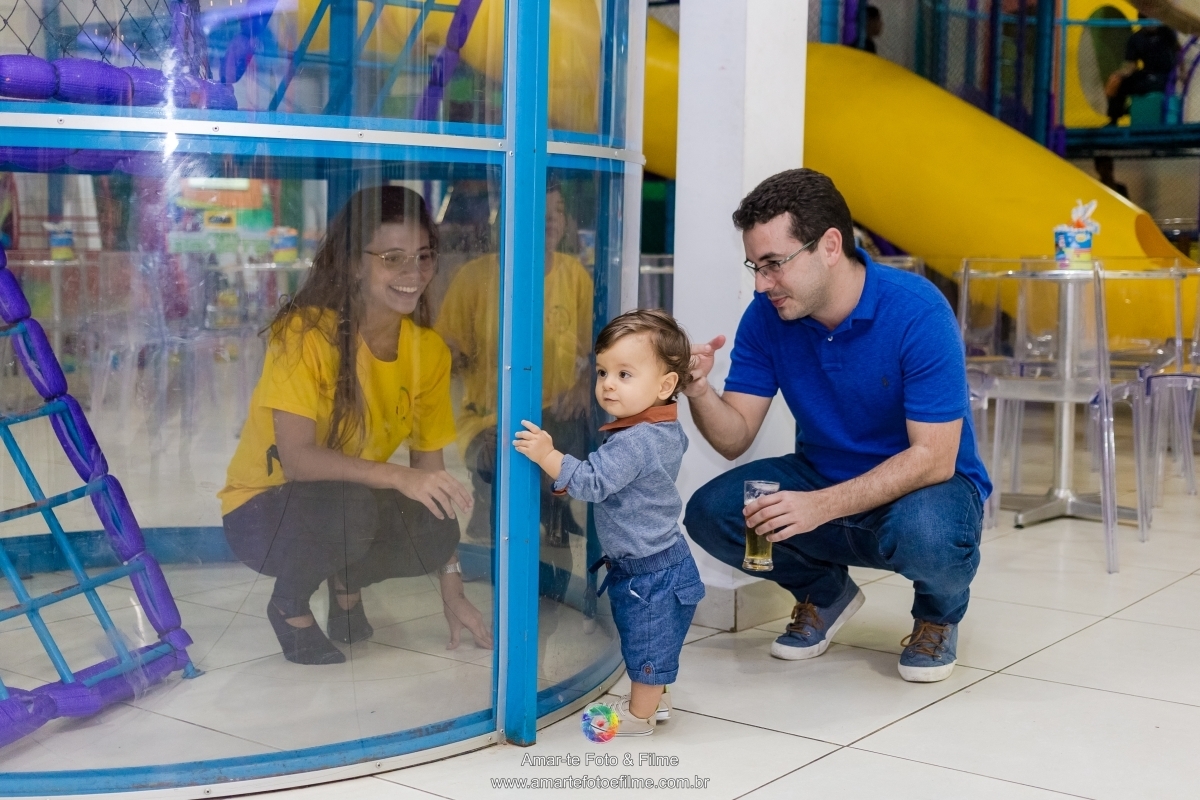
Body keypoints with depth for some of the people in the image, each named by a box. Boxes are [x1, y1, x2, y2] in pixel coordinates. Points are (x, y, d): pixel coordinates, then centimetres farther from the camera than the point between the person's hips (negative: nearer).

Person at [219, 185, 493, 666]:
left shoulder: (429, 351, -6)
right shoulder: (306, 332, -22)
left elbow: (431, 472, -3)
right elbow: (294, 458, -29)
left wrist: (453, 593, -6)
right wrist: (396, 476, -42)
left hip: (356, 508, 5)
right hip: (262, 511, -4)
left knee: (435, 534, -25)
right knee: (351, 503, -36)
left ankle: (347, 583, 8)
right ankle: (288, 605, -4)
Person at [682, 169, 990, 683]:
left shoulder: (916, 311, -25)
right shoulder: (766, 317, -10)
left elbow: (933, 457, -27)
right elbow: (735, 438, -10)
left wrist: (821, 506, -38)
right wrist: (700, 393, -33)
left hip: (924, 485, -4)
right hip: (822, 476, 5)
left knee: (928, 535, -39)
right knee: (710, 512, -20)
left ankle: (940, 611, 1)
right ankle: (824, 592, 10)